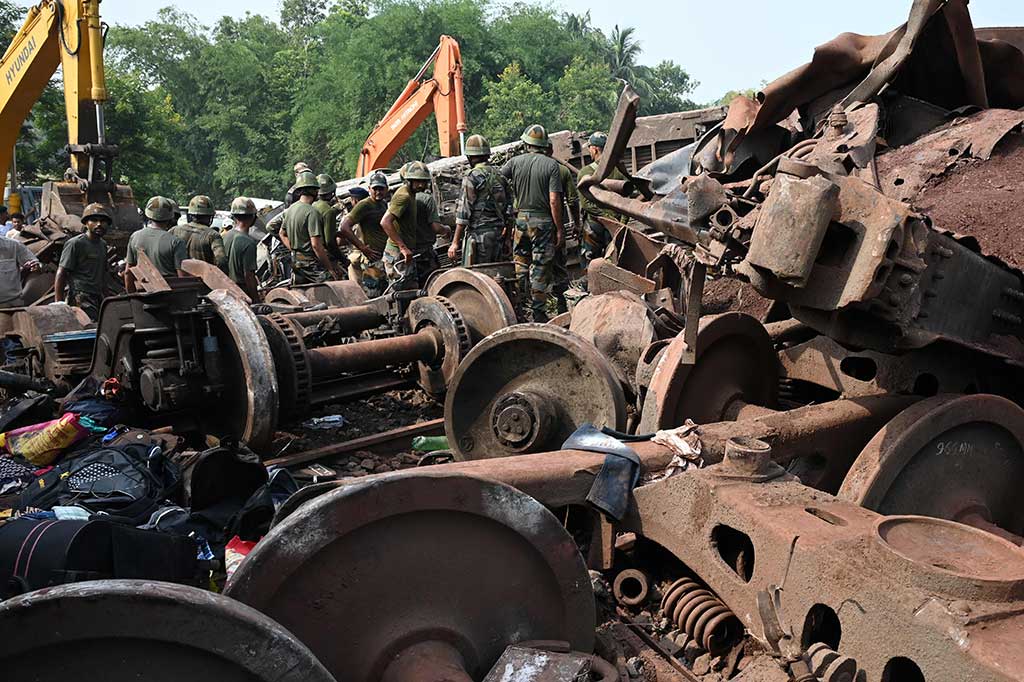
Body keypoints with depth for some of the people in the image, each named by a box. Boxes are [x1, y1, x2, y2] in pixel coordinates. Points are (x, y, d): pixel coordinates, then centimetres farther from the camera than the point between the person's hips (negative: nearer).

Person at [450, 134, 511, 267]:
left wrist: (455, 242, -12)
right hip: (498, 233, 8)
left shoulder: (472, 177, -9)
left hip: (478, 234, -8)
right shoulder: (499, 175, 13)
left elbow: (464, 212, -13)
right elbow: (509, 207, 15)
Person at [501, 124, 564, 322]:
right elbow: (554, 200, -11)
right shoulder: (551, 165, -6)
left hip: (521, 219, 3)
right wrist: (560, 229, -6)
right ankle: (538, 313, 6)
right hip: (543, 221, -3)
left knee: (520, 265, 13)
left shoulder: (515, 162, 2)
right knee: (541, 269, 3)